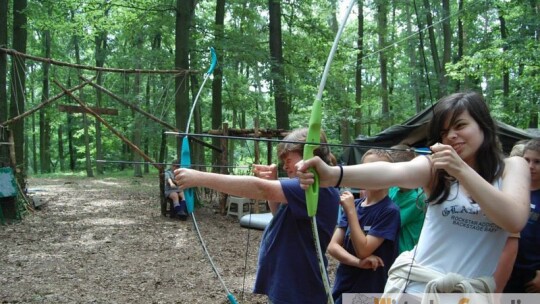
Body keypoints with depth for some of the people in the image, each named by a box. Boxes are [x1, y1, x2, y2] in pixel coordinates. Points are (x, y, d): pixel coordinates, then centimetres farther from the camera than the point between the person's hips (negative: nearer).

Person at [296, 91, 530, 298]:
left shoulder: (512, 167, 0)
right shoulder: (434, 166, -3)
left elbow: (515, 220, -18)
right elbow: (391, 172, -24)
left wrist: (461, 170, -25)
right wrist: (333, 175, -42)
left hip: (474, 291, 1)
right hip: (414, 284, 0)